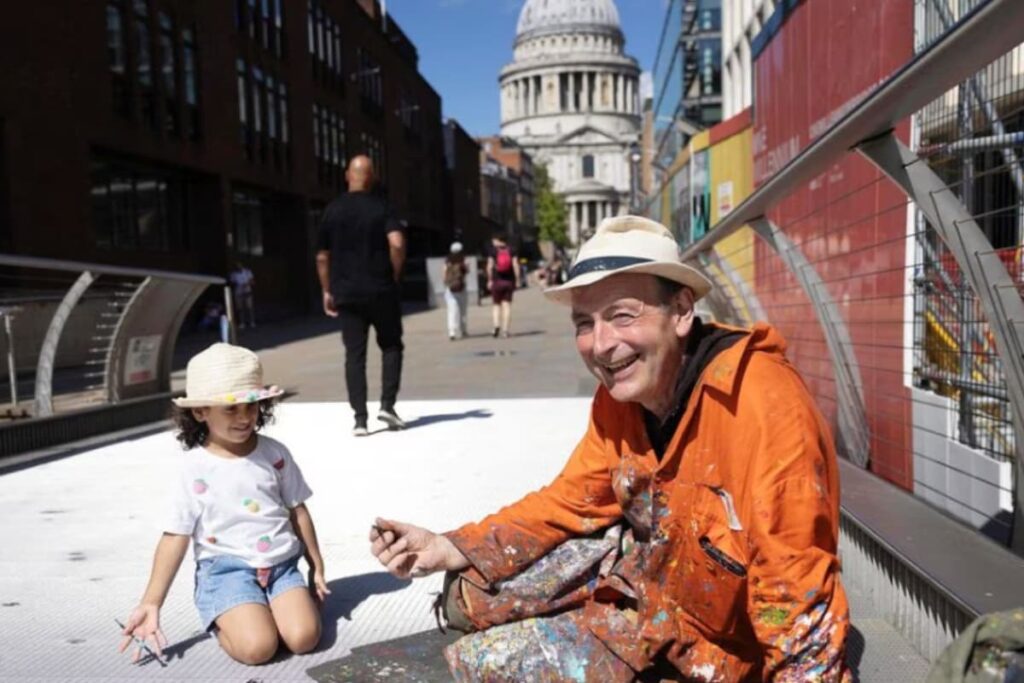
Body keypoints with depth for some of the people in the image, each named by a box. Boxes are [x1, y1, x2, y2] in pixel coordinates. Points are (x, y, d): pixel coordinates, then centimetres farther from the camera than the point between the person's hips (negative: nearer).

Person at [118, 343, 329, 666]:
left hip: (281, 565, 3)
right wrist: (151, 603, -8)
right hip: (227, 570, -3)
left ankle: (262, 609, 12)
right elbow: (175, 538, -4)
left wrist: (317, 567, 12)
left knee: (304, 638, -18)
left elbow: (298, 512, 9)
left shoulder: (274, 454, 1)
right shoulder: (192, 470, -6)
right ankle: (223, 621, 8)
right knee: (257, 648, -24)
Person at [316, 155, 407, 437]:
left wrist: (327, 290, 16)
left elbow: (322, 257, 8)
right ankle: (387, 405, 3)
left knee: (354, 354, 3)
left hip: (347, 294, 2)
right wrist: (395, 275, -5)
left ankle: (360, 418, 0)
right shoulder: (381, 207, -2)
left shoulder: (332, 210, 7)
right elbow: (397, 244, -19)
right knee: (391, 346, 13)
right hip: (381, 291, -2)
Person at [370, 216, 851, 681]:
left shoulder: (764, 409, -33)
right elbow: (571, 501, 1)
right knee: (465, 595, 6)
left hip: (712, 639, -6)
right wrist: (449, 549, -7)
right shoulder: (618, 396, -9)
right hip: (641, 568, 6)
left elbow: (800, 601, -29)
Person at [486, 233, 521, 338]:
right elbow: (515, 266, -3)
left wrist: (489, 280, -1)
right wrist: (517, 280, 1)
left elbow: (489, 267, -8)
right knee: (507, 304, 4)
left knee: (496, 304, 10)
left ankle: (497, 325, -11)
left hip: (497, 281, -1)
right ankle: (505, 329, 0)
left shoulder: (493, 251, -2)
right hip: (509, 281, 1)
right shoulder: (511, 251, 3)